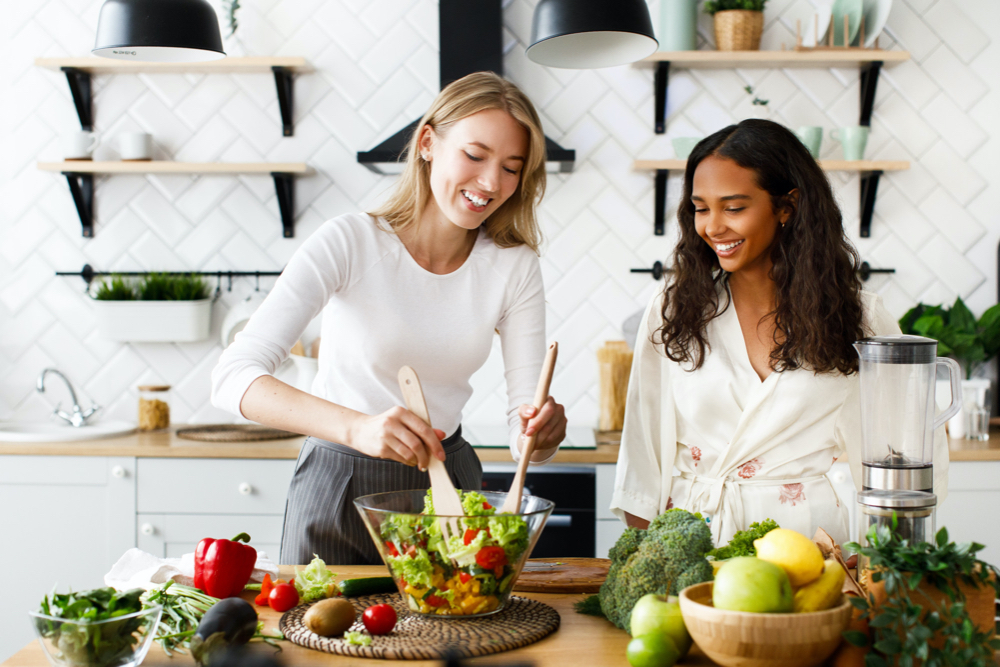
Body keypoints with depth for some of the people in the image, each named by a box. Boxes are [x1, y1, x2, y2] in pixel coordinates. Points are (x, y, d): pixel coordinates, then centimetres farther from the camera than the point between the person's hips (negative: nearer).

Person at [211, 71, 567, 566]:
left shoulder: (514, 266, -6)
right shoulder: (350, 243, -17)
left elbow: (526, 408, -8)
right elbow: (234, 376, -28)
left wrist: (541, 430, -33)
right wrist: (357, 427, -43)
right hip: (338, 487, -3)